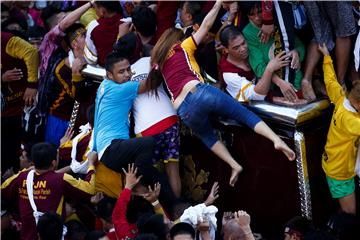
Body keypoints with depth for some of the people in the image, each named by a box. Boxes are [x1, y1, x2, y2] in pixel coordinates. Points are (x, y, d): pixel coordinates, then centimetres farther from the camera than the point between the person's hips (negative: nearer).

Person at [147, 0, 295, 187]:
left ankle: (234, 165, 10)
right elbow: (206, 25, 13)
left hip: (184, 112, 4)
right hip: (199, 93, -4)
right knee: (244, 114, 3)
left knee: (207, 135, 30)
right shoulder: (182, 49, 16)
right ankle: (277, 140, -18)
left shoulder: (159, 63, 26)